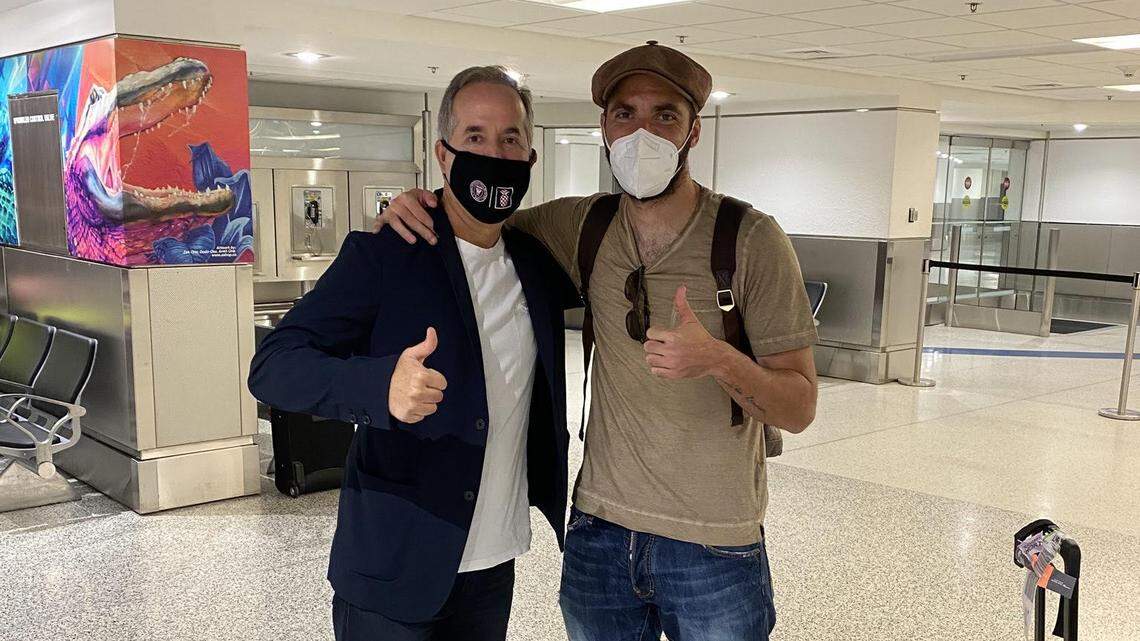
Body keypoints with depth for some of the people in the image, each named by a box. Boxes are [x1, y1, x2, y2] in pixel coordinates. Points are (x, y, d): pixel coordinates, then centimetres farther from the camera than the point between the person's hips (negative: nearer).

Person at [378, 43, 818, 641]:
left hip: (715, 547, -3)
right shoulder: (579, 225, -2)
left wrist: (717, 359, -30)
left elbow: (799, 407, -11)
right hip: (600, 529, 3)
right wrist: (413, 207, -6)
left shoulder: (752, 239, -11)